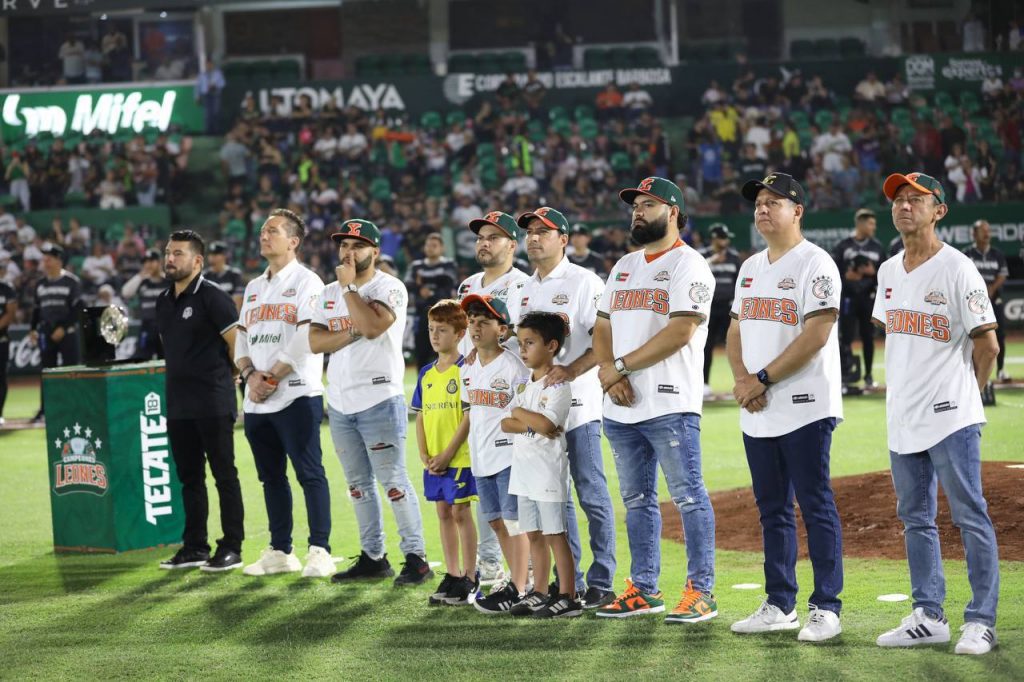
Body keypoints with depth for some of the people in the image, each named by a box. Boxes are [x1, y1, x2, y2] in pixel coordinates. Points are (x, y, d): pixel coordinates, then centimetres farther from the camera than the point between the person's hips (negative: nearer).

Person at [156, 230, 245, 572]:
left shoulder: (211, 297, -11)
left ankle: (231, 548, 1)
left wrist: (228, 376, 0)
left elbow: (237, 341, -12)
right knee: (189, 476, 12)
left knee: (224, 474, -2)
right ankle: (195, 547, 19)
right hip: (178, 403, 8)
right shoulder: (164, 301, 13)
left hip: (213, 403, -8)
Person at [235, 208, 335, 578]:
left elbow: (307, 339, -13)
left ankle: (320, 551, -8)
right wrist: (250, 374, -1)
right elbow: (241, 339, 17)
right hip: (256, 401, 8)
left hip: (296, 395, -8)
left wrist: (273, 376, -14)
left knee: (310, 473, -9)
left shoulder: (306, 282, -3)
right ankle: (280, 551, 17)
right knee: (271, 476, 11)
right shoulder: (254, 288, 20)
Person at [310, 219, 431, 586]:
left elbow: (372, 326, -23)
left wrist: (348, 286, -14)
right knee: (358, 484, 11)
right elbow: (315, 341, 2)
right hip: (340, 402, 7)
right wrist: (351, 334, -14)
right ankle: (372, 556, 19)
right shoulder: (329, 293, 13)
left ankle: (416, 558, -4)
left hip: (379, 400, -7)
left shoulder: (389, 287, -6)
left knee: (393, 482, -8)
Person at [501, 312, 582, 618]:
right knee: (534, 534, 12)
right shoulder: (525, 386, 14)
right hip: (525, 471, 8)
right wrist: (533, 424, -12)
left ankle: (568, 598, -4)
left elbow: (546, 424, -24)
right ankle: (540, 593, 20)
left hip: (549, 471, -8)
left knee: (554, 534, -6)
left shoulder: (558, 386, -11)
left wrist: (519, 413, -8)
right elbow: (505, 423, 5)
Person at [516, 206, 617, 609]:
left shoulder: (583, 282, -6)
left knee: (591, 495, -4)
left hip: (577, 403, -8)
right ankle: (569, 582, 16)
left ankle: (600, 583, -1)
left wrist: (571, 370, -23)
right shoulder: (526, 289, 16)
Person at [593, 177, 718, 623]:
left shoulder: (687, 265, -5)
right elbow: (603, 327, 19)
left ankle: (700, 592, -5)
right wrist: (607, 372, -2)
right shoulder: (624, 267, 20)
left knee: (688, 496, -7)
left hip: (670, 405, -8)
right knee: (636, 499, 12)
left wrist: (622, 365, -13)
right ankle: (644, 589, 19)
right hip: (621, 405, 8)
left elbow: (681, 331, -16)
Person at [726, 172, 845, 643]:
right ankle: (779, 605, 18)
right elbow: (735, 331, 18)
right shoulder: (751, 268, 17)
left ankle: (825, 608, -3)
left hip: (804, 407, -8)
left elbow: (816, 335, -16)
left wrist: (764, 379, -16)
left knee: (816, 507, -6)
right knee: (772, 510, 12)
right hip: (757, 412, 8)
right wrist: (741, 378, -1)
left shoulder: (814, 264, -8)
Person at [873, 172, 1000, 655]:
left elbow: (987, 344, -9)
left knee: (970, 518, -5)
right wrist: (895, 390, 15)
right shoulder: (889, 271, 12)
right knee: (915, 519, 11)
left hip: (950, 418, -8)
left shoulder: (956, 269, -10)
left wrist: (964, 398, 1)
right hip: (902, 419, 8)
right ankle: (928, 618, 18)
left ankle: (980, 622, -3)